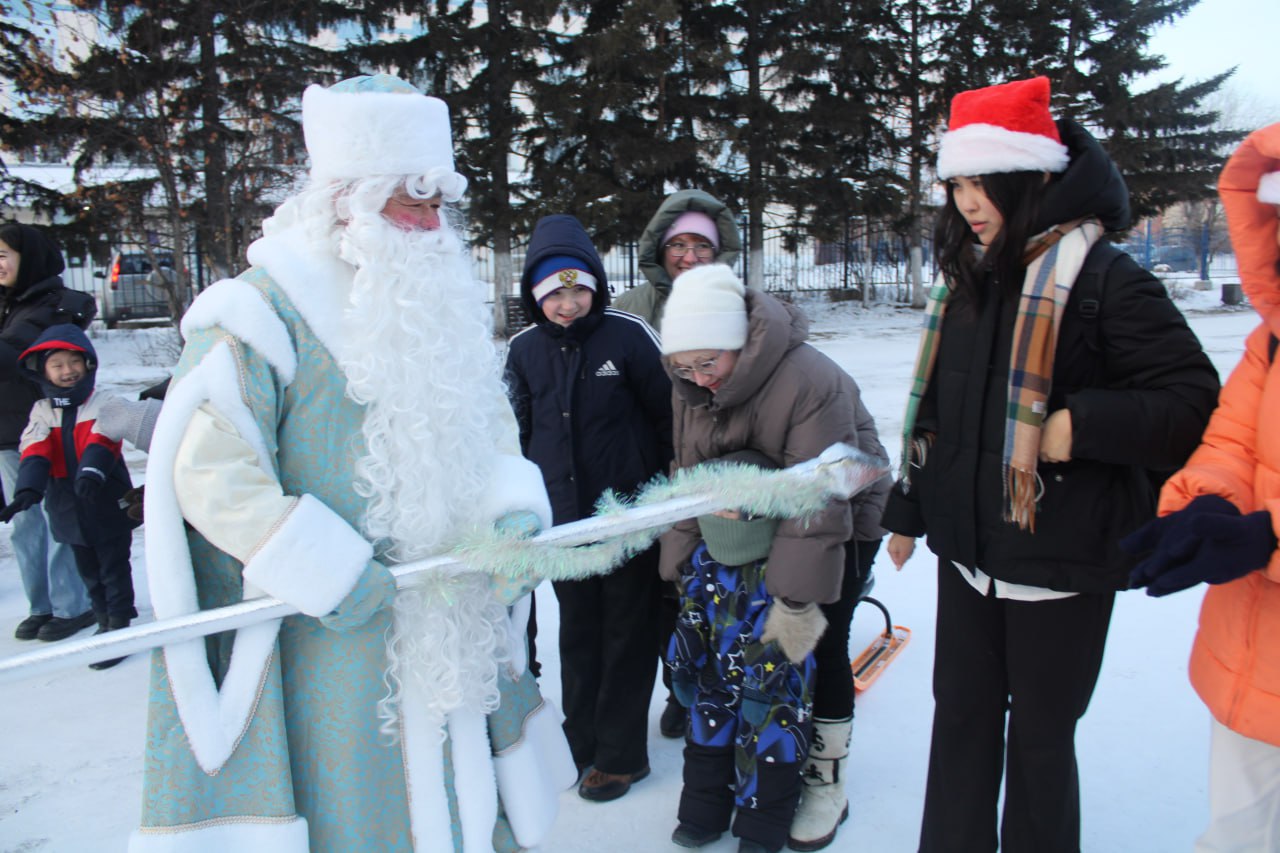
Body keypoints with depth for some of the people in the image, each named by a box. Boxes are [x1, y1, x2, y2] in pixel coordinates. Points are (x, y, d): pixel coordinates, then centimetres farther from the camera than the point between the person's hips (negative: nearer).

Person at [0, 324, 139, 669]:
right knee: (88, 569, 17)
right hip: (68, 508, 5)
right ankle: (105, 620, 32)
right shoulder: (41, 412, 5)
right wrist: (28, 491, -23)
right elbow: (36, 454, -8)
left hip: (108, 504, -5)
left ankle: (120, 626, 11)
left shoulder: (104, 405, -6)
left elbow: (101, 442, -22)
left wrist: (91, 472, -40)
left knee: (114, 567, 3)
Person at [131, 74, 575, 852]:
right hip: (327, 640, -6)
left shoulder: (446, 301, 9)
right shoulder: (260, 311, -13)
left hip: (447, 628, 6)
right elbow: (209, 474, -18)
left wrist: (514, 514, -4)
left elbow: (489, 426, 15)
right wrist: (332, 577, -20)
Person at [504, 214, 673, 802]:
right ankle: (582, 744, 33)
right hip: (563, 520, 4)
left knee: (628, 635, 8)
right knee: (577, 634, 16)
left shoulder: (629, 335, -10)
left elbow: (669, 416, -3)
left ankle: (619, 754, 23)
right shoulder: (524, 351, 2)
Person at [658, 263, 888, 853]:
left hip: (838, 523, -5)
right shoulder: (690, 387, -11)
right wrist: (683, 563, -4)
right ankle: (710, 801, 22)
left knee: (816, 656, -3)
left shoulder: (811, 381, -33)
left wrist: (797, 601, -32)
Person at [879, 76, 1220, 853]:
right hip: (969, 550, 6)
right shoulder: (966, 281, 7)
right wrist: (909, 510, 18)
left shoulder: (1105, 280, -14)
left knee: (1040, 733, 10)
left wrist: (1081, 426, -26)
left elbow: (1195, 400, -13)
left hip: (1062, 562, -6)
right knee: (961, 717, 18)